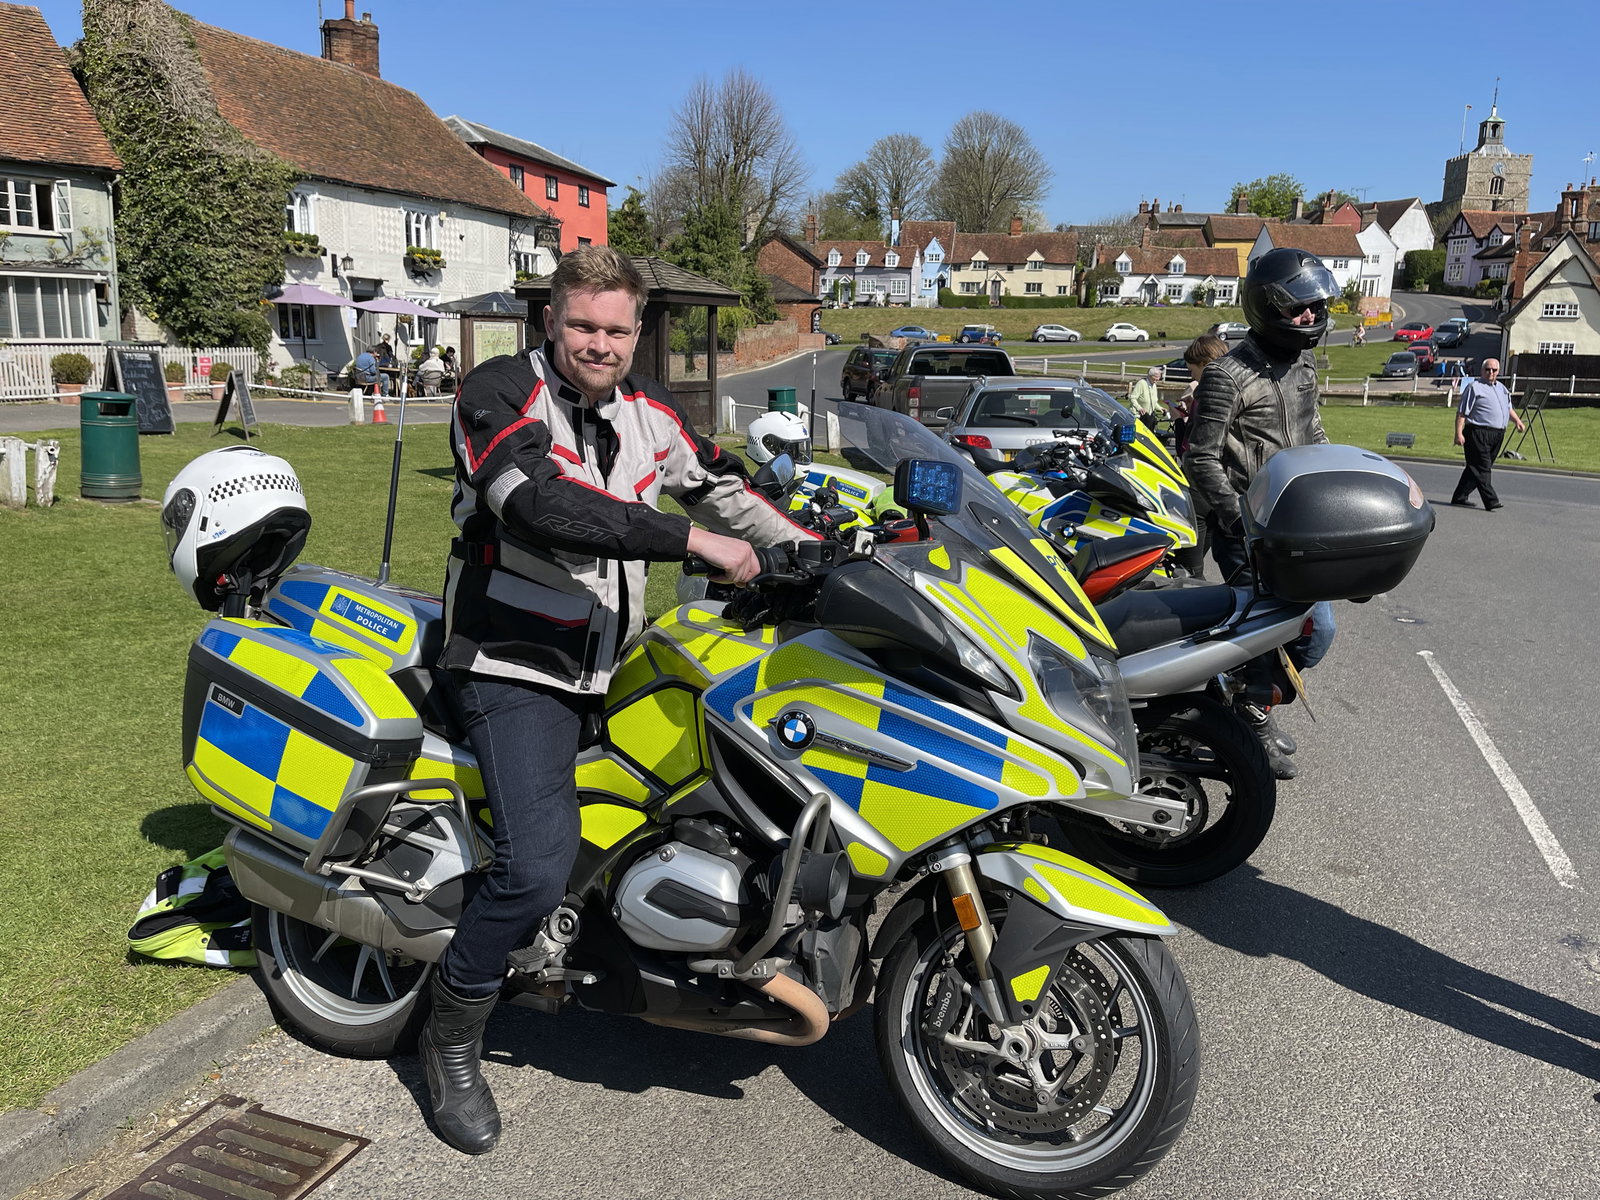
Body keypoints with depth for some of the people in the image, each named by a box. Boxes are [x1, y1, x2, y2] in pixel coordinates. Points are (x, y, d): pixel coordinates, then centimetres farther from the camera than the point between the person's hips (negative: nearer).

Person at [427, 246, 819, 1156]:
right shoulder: (499, 394, -13)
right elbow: (541, 506, -31)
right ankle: (453, 1037, 4)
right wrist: (693, 540, -32)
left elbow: (713, 479, 24)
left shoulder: (646, 410, 8)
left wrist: (798, 544, 14)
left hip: (612, 661, 8)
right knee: (540, 868, -22)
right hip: (518, 666, -7)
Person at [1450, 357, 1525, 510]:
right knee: (1481, 469, -9)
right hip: (1478, 433, -8)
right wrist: (1459, 433, -16)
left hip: (1498, 434, 8)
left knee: (1475, 468, 9)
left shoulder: (1501, 388, 20)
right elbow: (1461, 412, -9)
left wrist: (1517, 421, 15)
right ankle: (1491, 501, -12)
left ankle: (1460, 498, 14)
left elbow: (1508, 408, 32)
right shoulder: (1474, 387, -4)